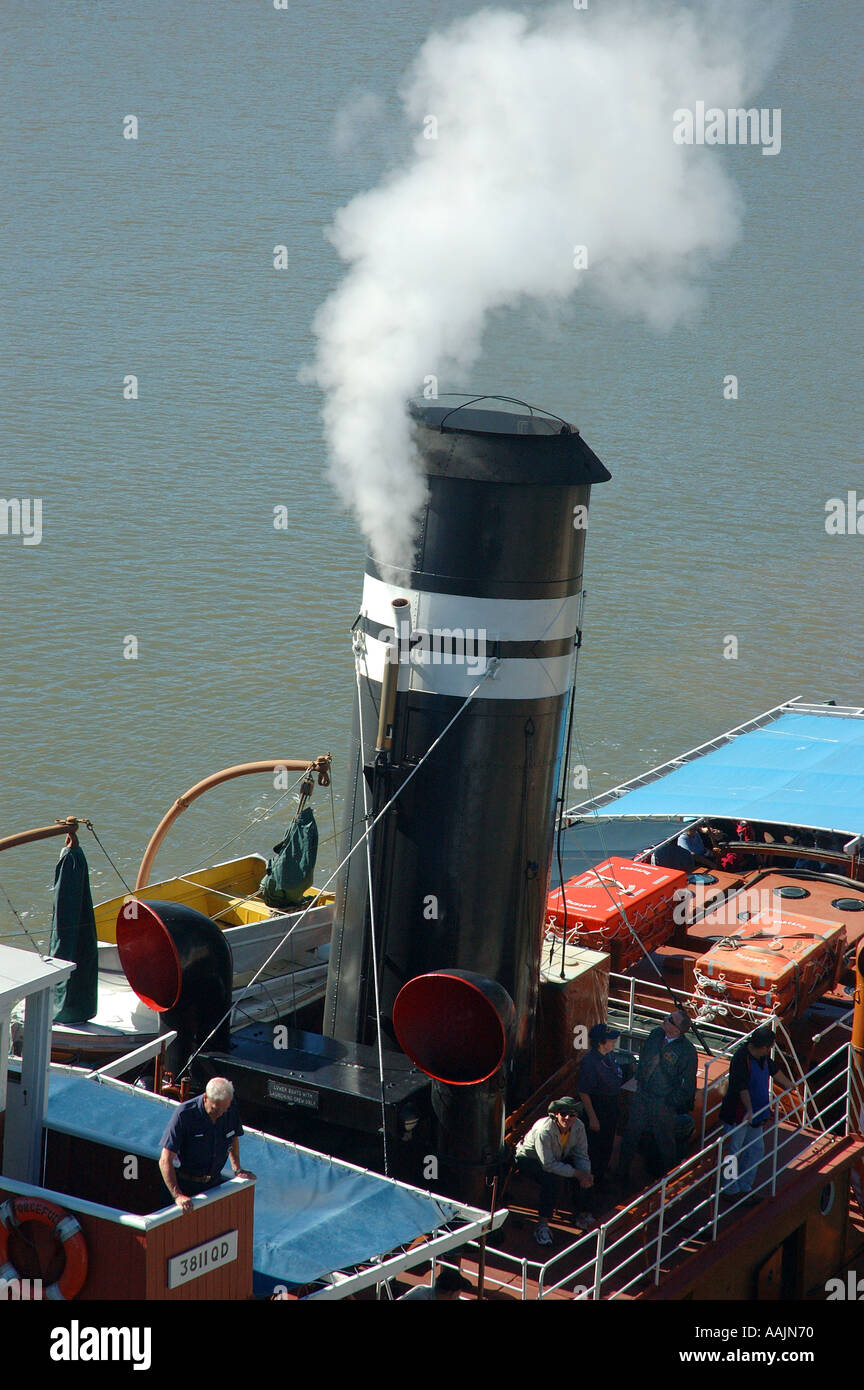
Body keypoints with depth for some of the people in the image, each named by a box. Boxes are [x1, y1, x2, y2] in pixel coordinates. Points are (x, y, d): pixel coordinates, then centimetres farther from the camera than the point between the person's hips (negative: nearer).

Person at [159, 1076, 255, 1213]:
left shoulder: (231, 1110, -6)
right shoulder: (184, 1114, -20)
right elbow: (165, 1160, -21)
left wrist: (237, 1170, 9)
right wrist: (177, 1195, -29)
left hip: (215, 1181, 5)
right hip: (187, 1185, -5)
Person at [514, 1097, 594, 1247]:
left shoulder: (578, 1126, -16)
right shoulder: (544, 1130, -35)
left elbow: (581, 1155, -6)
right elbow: (548, 1165, -35)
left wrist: (586, 1174, -27)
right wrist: (577, 1173, -33)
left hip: (559, 1158, 6)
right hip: (528, 1160, -6)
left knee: (586, 1176, -14)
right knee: (550, 1179, -35)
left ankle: (583, 1215, 6)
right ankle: (542, 1225, -27)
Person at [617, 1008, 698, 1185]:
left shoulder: (687, 1052, -22)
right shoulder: (655, 1035, -6)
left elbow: (687, 1086, -14)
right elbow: (643, 1058, 12)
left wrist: (670, 1101, -11)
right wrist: (640, 1081, 11)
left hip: (664, 1102, -5)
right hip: (642, 1095, 5)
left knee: (665, 1140, 12)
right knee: (631, 1133, 15)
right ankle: (623, 1170, 33)